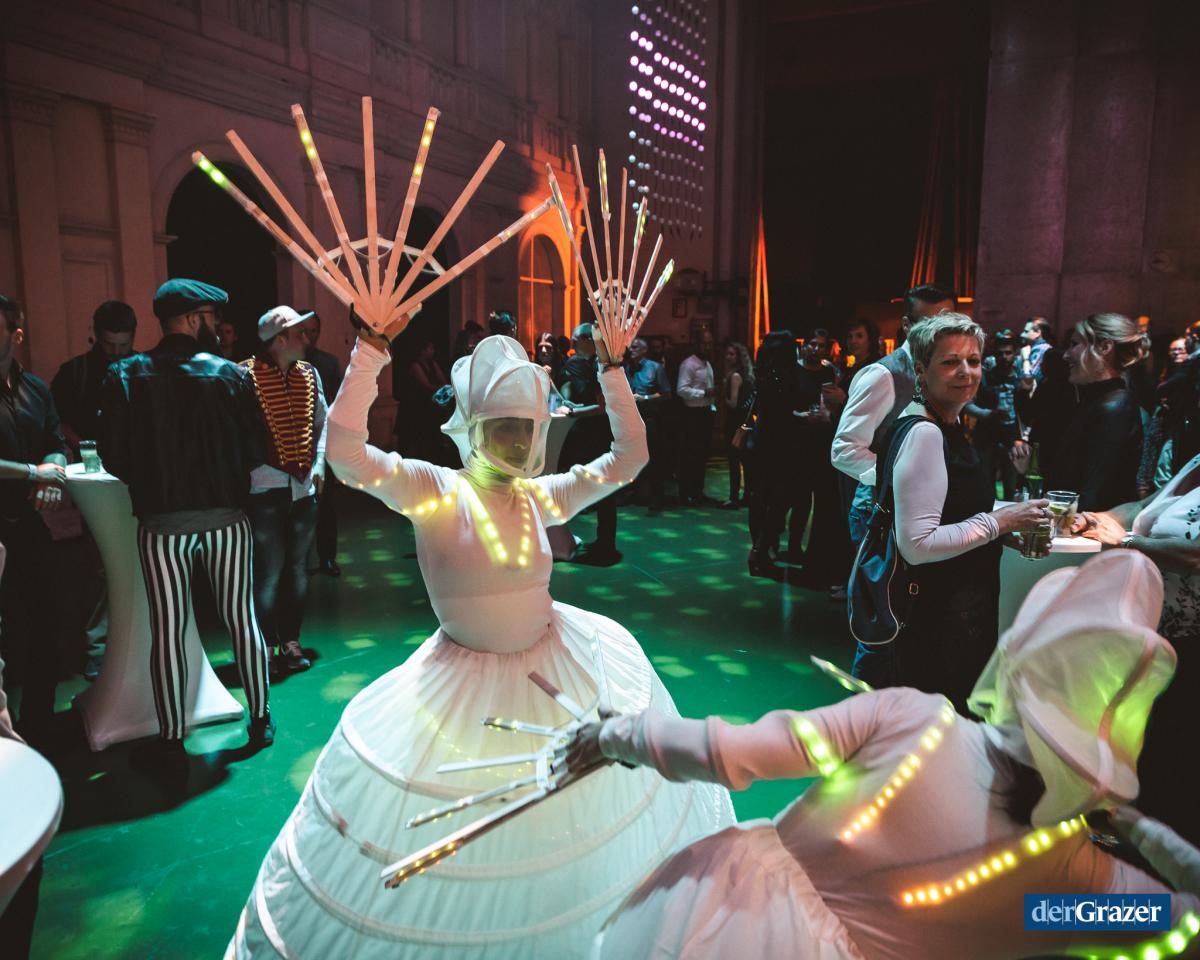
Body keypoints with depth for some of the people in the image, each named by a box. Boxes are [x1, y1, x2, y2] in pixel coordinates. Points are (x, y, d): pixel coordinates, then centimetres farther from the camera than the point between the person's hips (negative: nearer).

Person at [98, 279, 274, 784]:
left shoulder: (126, 375, -2)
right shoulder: (232, 374, -3)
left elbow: (115, 458, -5)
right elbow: (256, 450, -4)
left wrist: (153, 477, 14)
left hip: (162, 520, 0)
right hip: (225, 515, 0)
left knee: (167, 632, 6)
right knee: (241, 618, 12)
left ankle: (171, 747, 14)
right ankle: (260, 720, 24)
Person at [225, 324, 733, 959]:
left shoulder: (542, 497, -4)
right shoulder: (433, 491, -15)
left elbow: (630, 455, -2)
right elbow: (345, 452, -30)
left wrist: (612, 371, -8)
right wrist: (370, 352, -35)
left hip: (559, 671, 4)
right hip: (462, 690, -4)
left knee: (567, 822, 23)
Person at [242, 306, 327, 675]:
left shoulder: (309, 374, 7)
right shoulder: (247, 375, -12)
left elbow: (322, 422, 14)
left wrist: (318, 463, 4)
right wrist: (260, 469, -13)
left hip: (304, 489, 6)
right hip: (265, 491, -6)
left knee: (297, 569, 13)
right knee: (269, 572, 0)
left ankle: (290, 641, 25)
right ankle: (266, 647, 14)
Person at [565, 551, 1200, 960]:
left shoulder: (910, 717, -16)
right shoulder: (1075, 872, -9)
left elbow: (728, 751, -19)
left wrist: (620, 735, -5)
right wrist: (1130, 823, 11)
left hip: (715, 902, -1)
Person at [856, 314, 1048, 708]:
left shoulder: (947, 428, 9)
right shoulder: (923, 434, -22)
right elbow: (918, 545, -27)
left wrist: (1008, 528, 7)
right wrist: (998, 522, -19)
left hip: (959, 609, 10)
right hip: (936, 618, -10)